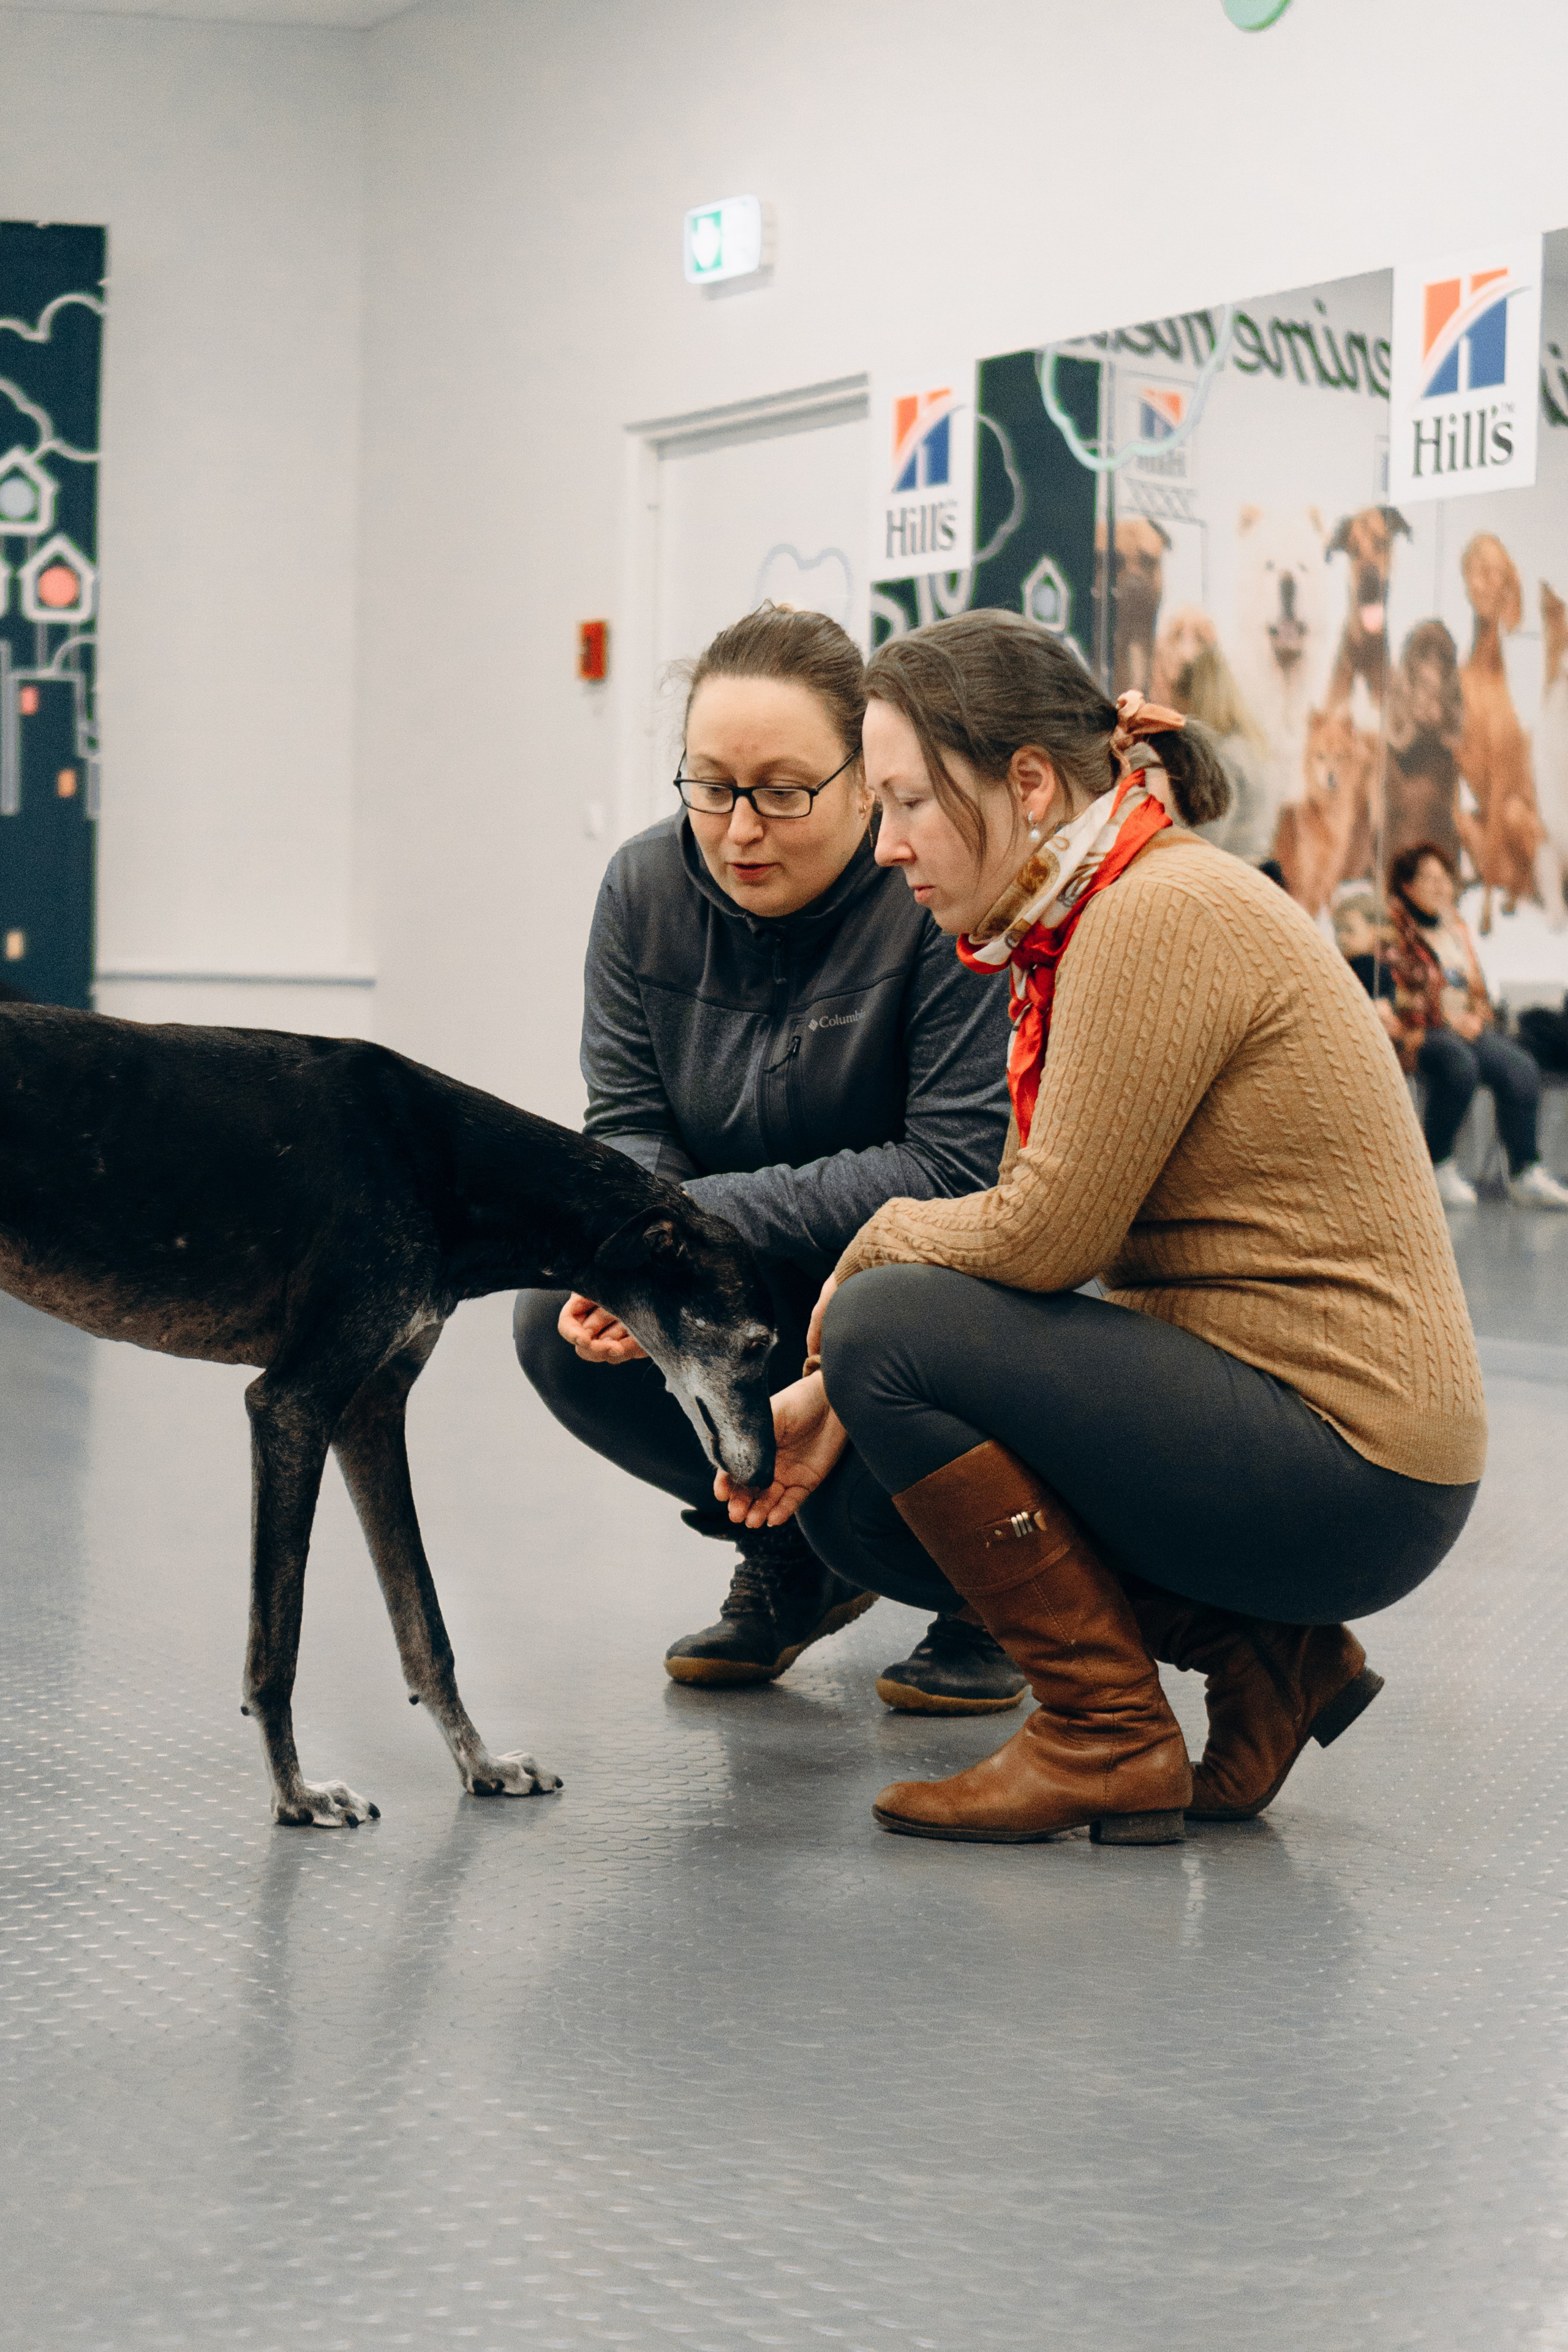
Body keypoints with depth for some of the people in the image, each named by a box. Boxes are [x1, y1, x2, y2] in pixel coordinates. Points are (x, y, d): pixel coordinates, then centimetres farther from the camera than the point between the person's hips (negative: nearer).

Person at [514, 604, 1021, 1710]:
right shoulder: (647, 887, -7)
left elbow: (961, 1168, -28)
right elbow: (629, 1121, -3)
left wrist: (698, 1218, -31)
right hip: (754, 1288, 5)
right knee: (562, 1326, -18)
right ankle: (794, 1558, 8)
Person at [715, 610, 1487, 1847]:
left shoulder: (1164, 914, -19)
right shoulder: (1079, 927, 12)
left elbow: (1046, 1238, -22)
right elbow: (1023, 1224, 13)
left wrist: (878, 1244, -2)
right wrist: (838, 1396, 2)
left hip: (1345, 1461, -10)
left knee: (891, 1322, -17)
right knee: (849, 1499, 9)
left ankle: (1110, 1739, -7)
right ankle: (1267, 1657, 10)